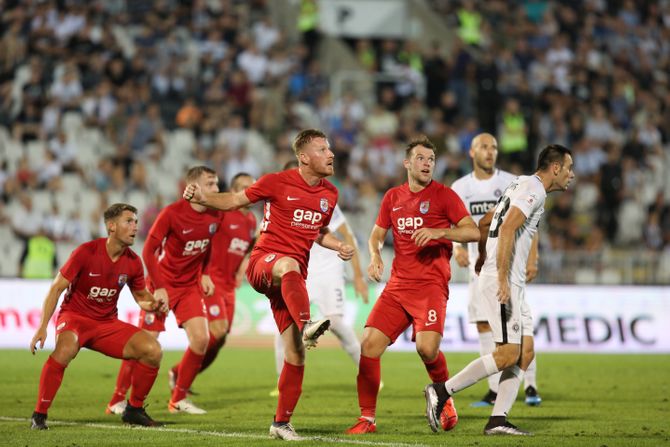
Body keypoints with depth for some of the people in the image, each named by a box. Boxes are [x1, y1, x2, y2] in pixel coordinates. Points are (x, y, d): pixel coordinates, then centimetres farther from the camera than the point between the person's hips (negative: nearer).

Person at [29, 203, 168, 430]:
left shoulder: (133, 262, -1)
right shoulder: (86, 252, -17)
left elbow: (141, 296, 16)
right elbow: (57, 288, -15)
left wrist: (154, 303, -10)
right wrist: (42, 327, -23)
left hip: (108, 322, 5)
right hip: (75, 316, -5)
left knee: (153, 350, -11)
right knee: (65, 349, -38)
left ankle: (134, 410, 9)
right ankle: (39, 415, -26)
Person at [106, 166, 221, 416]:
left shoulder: (215, 216, -4)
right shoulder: (172, 213, -20)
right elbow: (149, 250, -16)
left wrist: (205, 274, 4)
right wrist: (158, 288, -19)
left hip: (190, 285, 5)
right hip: (163, 284, -5)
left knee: (201, 339, -9)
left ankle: (179, 399, 6)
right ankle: (117, 400, 6)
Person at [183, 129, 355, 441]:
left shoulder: (329, 194, 12)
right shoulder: (277, 183, -3)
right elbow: (235, 201, 4)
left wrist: (339, 247, 7)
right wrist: (203, 198, -14)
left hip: (291, 281, 5)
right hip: (263, 262, -5)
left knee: (296, 355, -1)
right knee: (289, 265, -43)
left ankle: (282, 422, 11)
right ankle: (306, 327, -64)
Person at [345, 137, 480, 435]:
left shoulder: (443, 195, 0)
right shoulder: (393, 197, 14)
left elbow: (473, 232, -6)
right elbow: (377, 234, 24)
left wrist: (438, 232, -20)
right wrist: (375, 256, 2)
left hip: (431, 284, -5)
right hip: (398, 285, 5)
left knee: (427, 347, -23)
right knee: (369, 343, -9)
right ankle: (367, 418, 2)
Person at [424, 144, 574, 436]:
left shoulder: (521, 186, 19)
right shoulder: (534, 189, -11)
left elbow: (484, 223, 28)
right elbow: (507, 229, -23)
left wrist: (483, 257, 43)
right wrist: (502, 279, -27)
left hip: (512, 284, 10)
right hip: (501, 281, -10)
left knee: (525, 352, 6)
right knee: (508, 354, -12)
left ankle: (498, 420, 2)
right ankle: (441, 392, -7)